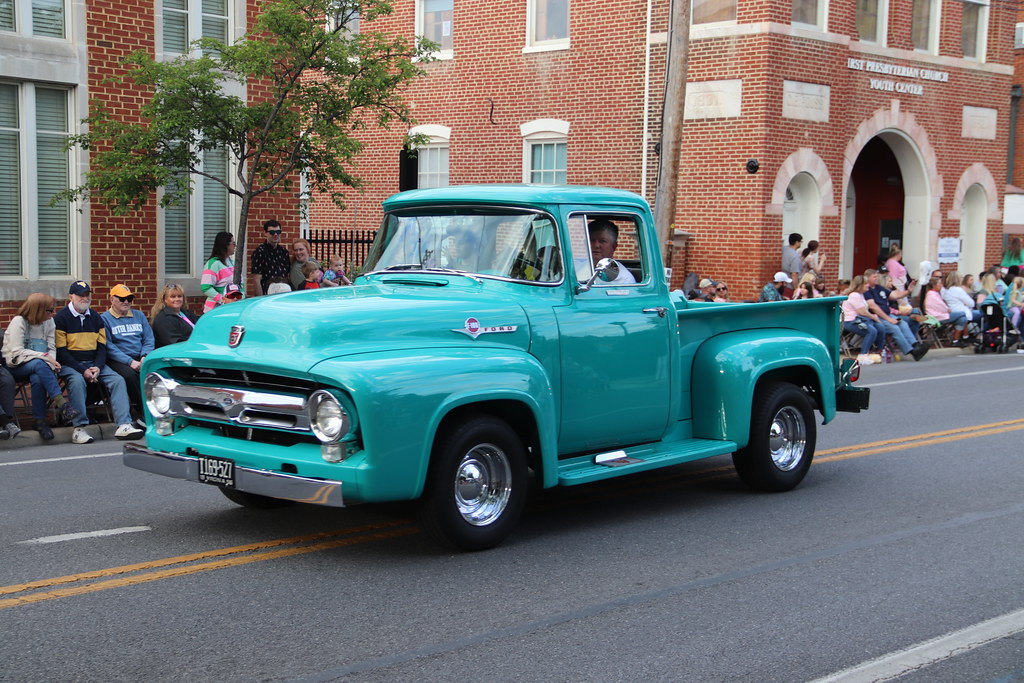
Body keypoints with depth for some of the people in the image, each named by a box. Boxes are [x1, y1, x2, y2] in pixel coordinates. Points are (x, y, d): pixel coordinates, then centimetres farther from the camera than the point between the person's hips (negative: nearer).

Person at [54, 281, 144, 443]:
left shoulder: (95, 318, 14)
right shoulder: (61, 318, -3)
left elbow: (102, 347, 12)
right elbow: (61, 351, -9)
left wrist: (97, 367, -9)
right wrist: (83, 370, -18)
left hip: (93, 363, 5)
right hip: (69, 364, -5)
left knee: (118, 380, -17)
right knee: (77, 381, -36)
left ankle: (123, 425, -25)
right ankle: (79, 428, -32)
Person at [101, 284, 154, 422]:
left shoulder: (139, 315, 20)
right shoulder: (105, 319, 4)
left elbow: (149, 339, 14)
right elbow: (108, 346, -6)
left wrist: (145, 357, -7)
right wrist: (130, 362, -16)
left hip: (139, 359, 4)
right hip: (117, 362, -4)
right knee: (129, 375, -35)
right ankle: (143, 412, -25)